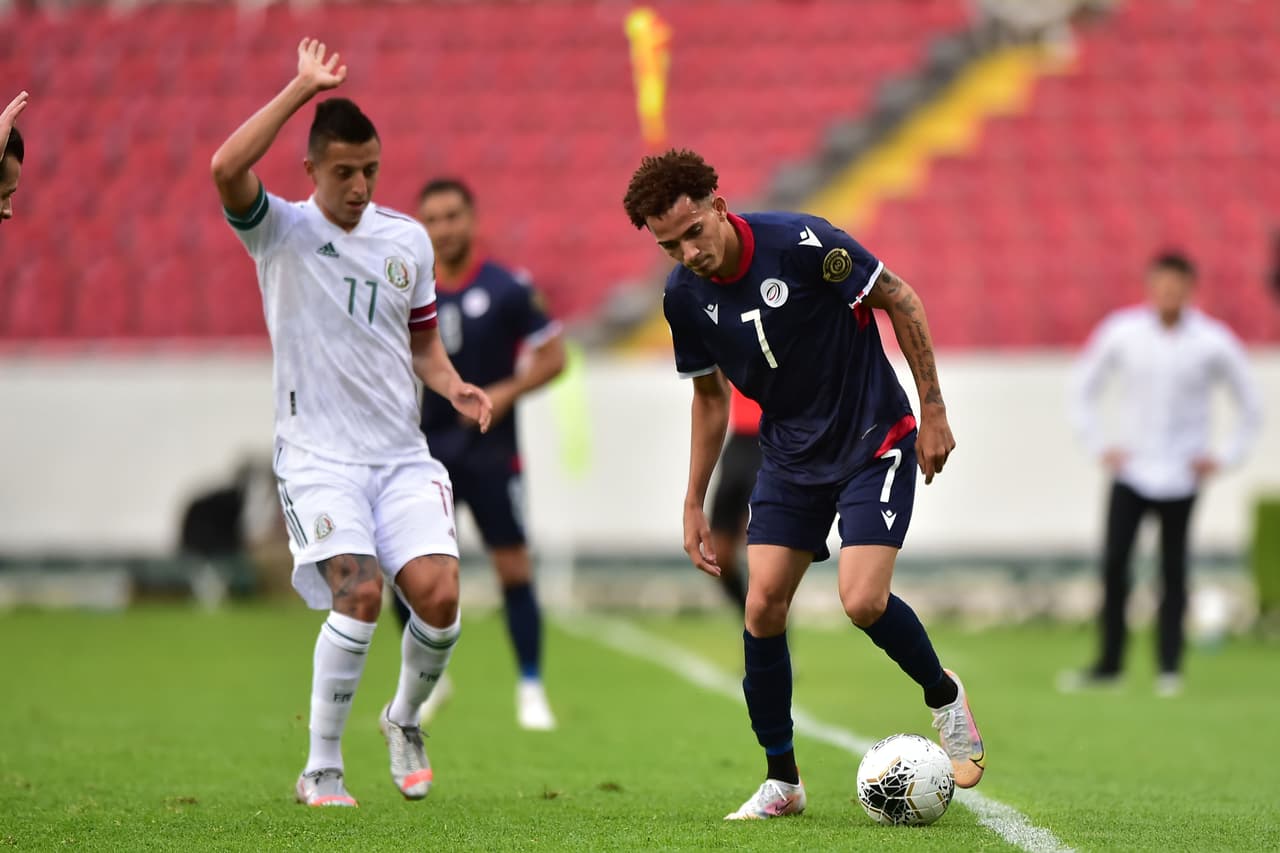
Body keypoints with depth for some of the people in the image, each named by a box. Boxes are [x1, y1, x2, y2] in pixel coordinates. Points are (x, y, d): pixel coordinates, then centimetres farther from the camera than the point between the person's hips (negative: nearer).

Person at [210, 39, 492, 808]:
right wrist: (303, 88, -23)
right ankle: (321, 770, -9)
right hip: (318, 456, -4)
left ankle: (406, 720, 17)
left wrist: (455, 387, 1)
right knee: (359, 594, -23)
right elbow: (227, 170, -24)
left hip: (404, 456, 4)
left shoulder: (409, 239, 10)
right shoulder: (282, 231, -3)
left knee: (439, 594, -14)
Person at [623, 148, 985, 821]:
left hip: (875, 440, -5)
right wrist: (694, 504, 11)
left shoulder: (801, 243, -24)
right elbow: (710, 394, 11)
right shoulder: (684, 295, -7)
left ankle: (944, 696, 12)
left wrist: (933, 408, -9)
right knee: (762, 608, -7)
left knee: (862, 601, -19)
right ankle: (781, 779, 7)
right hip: (789, 455, 5)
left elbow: (901, 300, -11)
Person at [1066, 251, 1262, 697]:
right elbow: (1084, 389, 11)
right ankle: (1109, 663, 2)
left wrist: (1224, 457, 2)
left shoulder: (1214, 342, -4)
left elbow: (1251, 404, 7)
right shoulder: (1123, 332, -2)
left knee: (1172, 570, 0)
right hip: (1131, 471, 1)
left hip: (1181, 476, -1)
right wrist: (1099, 446, 3)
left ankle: (1169, 668, 7)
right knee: (1113, 564, -6)